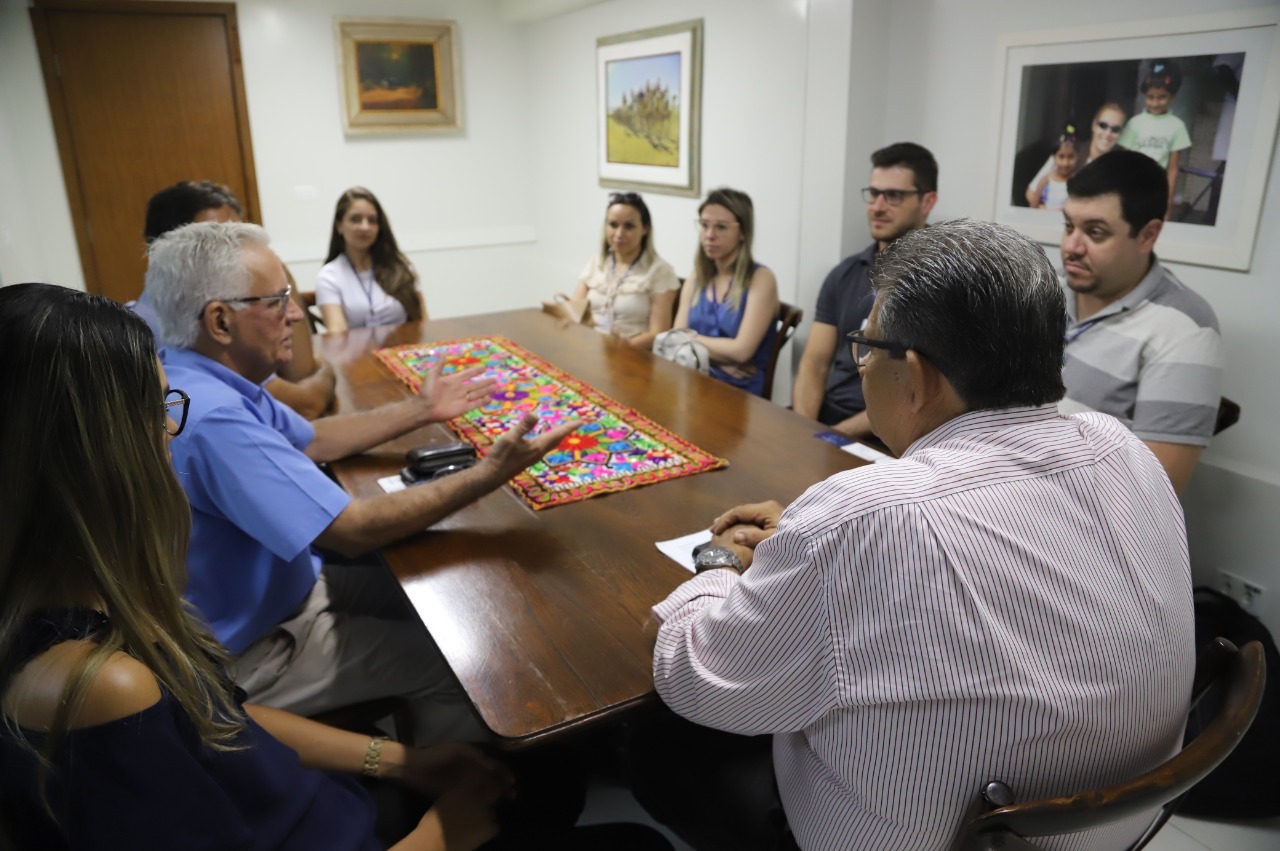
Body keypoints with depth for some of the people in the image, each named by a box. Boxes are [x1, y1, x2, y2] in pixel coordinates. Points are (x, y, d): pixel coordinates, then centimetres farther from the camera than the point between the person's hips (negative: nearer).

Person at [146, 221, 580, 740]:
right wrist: (490, 474, -29)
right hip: (252, 657, -9)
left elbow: (309, 441, 12)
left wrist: (419, 410, 6)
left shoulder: (210, 380, -3)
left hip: (274, 591, 9)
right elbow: (353, 531, -33)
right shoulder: (210, 416, -34)